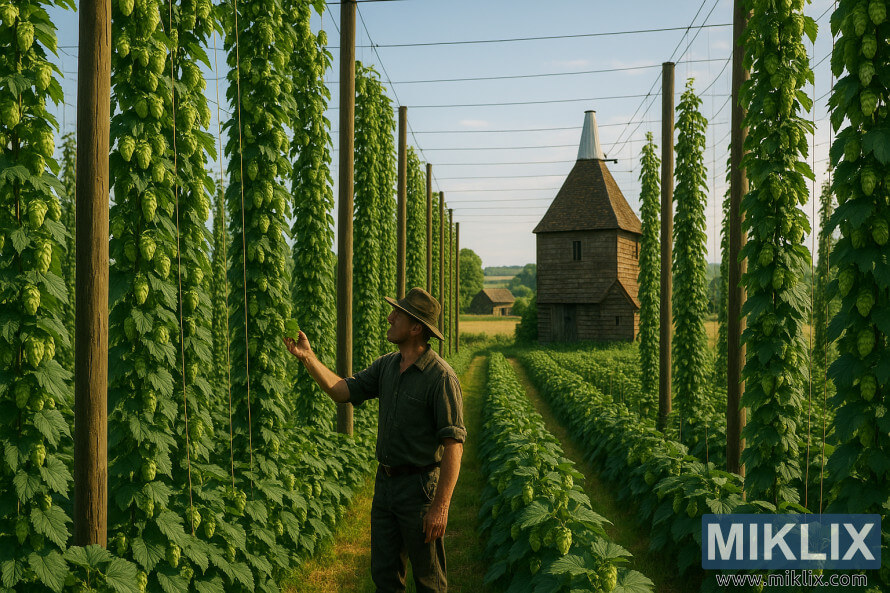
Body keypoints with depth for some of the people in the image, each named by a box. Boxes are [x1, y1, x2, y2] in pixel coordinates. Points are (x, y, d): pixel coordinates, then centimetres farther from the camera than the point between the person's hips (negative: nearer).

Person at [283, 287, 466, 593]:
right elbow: (343, 391, 6)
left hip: (420, 487, -7)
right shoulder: (386, 366, 5)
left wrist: (441, 506, -23)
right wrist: (308, 357, -4)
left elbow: (453, 443, -21)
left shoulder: (441, 377, -19)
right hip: (385, 484, 7)